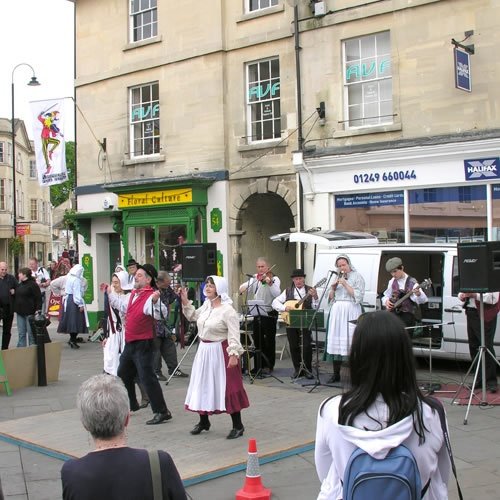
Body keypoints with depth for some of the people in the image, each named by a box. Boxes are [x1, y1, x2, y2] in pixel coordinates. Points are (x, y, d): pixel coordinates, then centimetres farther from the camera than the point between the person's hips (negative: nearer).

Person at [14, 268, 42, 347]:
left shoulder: (33, 285, -10)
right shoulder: (19, 285, 14)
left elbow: (38, 298, -14)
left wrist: (38, 310, -20)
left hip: (30, 312, -7)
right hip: (20, 312, 8)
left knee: (31, 333, -1)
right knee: (21, 333, 10)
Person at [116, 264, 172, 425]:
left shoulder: (150, 296, -19)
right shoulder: (133, 293, 9)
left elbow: (161, 314, -34)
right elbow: (123, 309, 27)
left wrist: (155, 301, -51)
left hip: (143, 343, -10)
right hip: (130, 342, 10)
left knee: (147, 377, -11)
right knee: (123, 374, 22)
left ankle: (162, 412, -4)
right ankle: (131, 404, 40)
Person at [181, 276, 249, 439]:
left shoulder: (227, 310, -17)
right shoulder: (206, 305, 6)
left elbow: (234, 335, -21)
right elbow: (193, 316, 23)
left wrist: (234, 354, -28)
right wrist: (185, 302, 11)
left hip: (220, 352, -8)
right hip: (204, 350, 8)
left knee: (227, 387, -4)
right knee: (202, 385, 15)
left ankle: (238, 426, 7)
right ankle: (203, 421, 32)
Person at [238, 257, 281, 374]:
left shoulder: (274, 279, -6)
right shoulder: (254, 278, 10)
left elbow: (277, 294, -21)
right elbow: (242, 287, 4)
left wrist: (269, 283, -35)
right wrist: (243, 287, -19)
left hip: (269, 314, -5)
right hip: (256, 314, 5)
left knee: (269, 341, 2)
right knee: (257, 341, 11)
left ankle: (269, 366, 13)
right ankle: (259, 365, 22)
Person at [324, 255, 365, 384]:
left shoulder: (357, 277, 2)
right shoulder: (337, 278, 19)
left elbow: (358, 296, -8)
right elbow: (330, 298, 19)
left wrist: (345, 284, -12)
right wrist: (333, 288, 0)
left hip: (351, 311, -5)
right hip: (336, 311, 5)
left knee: (351, 341, -10)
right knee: (336, 342, 2)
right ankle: (336, 374, 7)